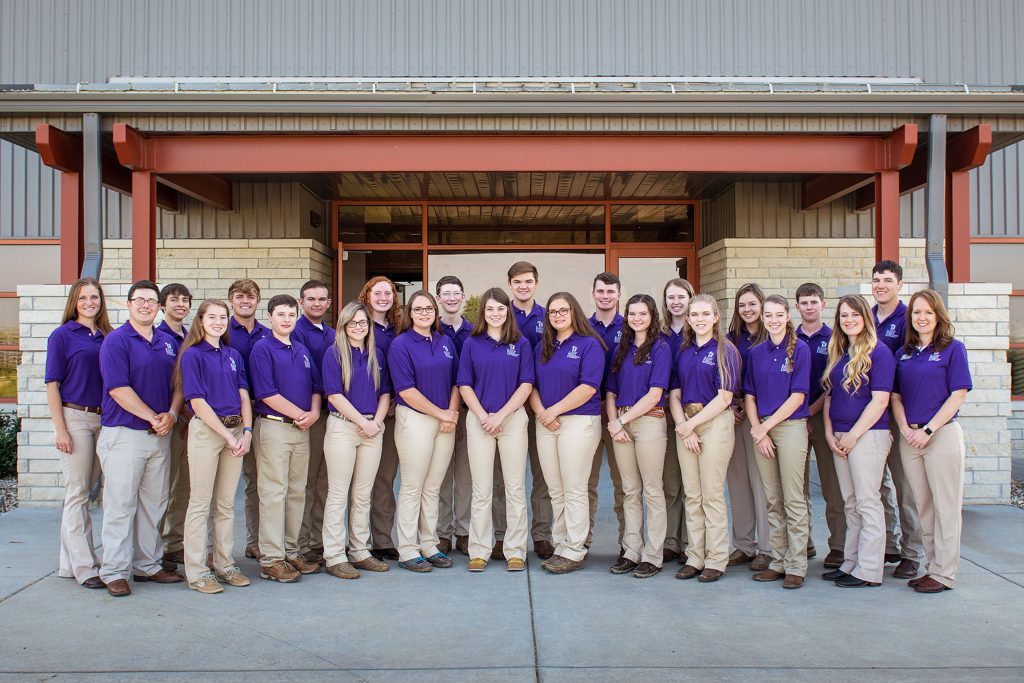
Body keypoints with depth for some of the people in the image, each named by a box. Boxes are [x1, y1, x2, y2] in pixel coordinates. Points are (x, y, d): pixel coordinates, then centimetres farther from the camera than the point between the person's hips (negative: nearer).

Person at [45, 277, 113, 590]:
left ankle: (71, 563, 20)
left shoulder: (108, 337, 10)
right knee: (77, 494, 0)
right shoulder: (63, 335, -2)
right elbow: (52, 384, -5)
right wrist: (60, 429, -11)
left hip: (103, 419, 5)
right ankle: (84, 567, 6)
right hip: (75, 417, -5)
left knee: (85, 492, 10)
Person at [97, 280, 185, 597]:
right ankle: (114, 571, 7)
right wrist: (154, 418, -15)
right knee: (120, 505, -1)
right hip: (124, 434, -6)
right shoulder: (116, 341, -7)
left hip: (160, 436, 6)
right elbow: (119, 389, -15)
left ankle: (148, 565, 22)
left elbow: (179, 383, 13)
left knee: (154, 504, 12)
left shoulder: (167, 342, 12)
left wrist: (171, 414, -5)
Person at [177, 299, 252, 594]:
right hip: (205, 430, -5)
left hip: (235, 431, 5)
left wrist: (246, 431, -5)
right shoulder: (192, 355, -4)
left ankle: (224, 564, 20)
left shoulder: (233, 356, 13)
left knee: (226, 503, 11)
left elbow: (244, 396, 10)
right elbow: (198, 402, -10)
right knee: (200, 503, 0)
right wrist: (227, 435, -13)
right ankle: (197, 571, 7)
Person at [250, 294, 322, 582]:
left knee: (297, 492, 11)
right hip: (274, 427, -7)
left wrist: (314, 413, -3)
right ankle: (271, 560, 3)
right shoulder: (262, 348, -6)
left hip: (302, 429, 7)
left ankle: (290, 552, 20)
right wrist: (300, 415, -11)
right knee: (274, 493, -4)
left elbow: (315, 386, 16)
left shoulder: (302, 350, 15)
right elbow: (267, 394, -14)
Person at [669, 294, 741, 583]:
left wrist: (692, 424, -11)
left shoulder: (725, 350, -3)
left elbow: (724, 397, -10)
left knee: (712, 494, -2)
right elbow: (674, 394, 9)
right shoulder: (683, 351, 12)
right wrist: (683, 426, -6)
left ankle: (716, 560, 9)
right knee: (691, 494, 8)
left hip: (715, 422, -5)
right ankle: (694, 557, 17)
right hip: (685, 424, 5)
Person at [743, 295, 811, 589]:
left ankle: (796, 567, 7)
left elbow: (798, 396, -9)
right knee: (773, 501, 10)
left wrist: (766, 426, -10)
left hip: (791, 427, -4)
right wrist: (756, 428, -4)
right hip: (762, 428, 5)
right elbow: (749, 395, 10)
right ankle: (778, 562, 18)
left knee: (793, 500, -1)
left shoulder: (800, 349, -3)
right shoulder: (756, 352, 10)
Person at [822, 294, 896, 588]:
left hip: (868, 434, -7)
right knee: (851, 503, 12)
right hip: (840, 438, 7)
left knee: (867, 502, -2)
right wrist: (829, 433, 4)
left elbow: (880, 400, -14)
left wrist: (853, 435, -14)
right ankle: (850, 564, 20)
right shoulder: (837, 353, 14)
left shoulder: (878, 351, -8)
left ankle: (869, 571, 5)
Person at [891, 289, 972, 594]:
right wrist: (905, 428, -5)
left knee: (945, 506, 1)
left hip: (942, 433, -5)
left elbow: (958, 395, -9)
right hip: (910, 438, 5)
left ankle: (944, 573, 8)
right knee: (922, 506, 10)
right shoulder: (904, 353, 12)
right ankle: (932, 566, 20)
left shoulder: (953, 348, -3)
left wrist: (928, 430, -13)